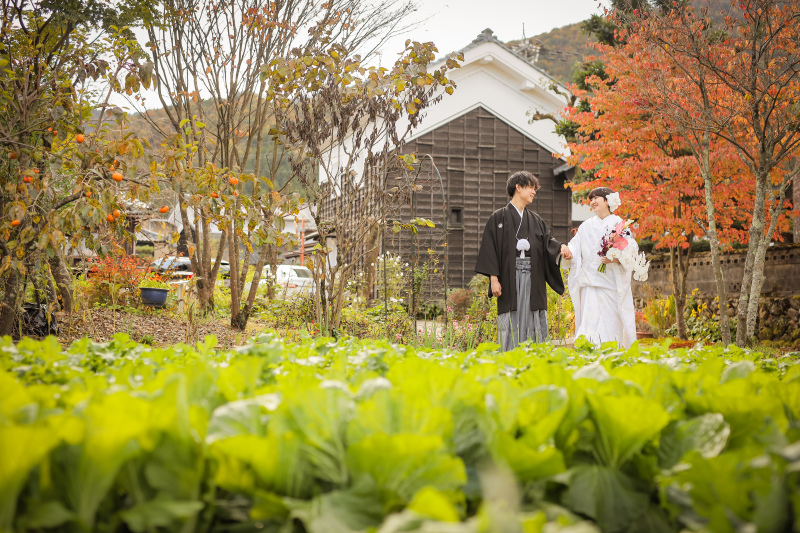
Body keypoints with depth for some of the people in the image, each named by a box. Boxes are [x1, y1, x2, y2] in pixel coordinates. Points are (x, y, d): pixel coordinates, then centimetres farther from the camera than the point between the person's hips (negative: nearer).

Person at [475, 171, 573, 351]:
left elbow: (548, 240, 9)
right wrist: (494, 278, -12)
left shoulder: (535, 220, 20)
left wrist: (560, 247, -15)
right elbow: (490, 247, -2)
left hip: (533, 281, 4)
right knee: (511, 324, -6)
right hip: (510, 280, -4)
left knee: (534, 325, 0)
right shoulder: (499, 217, 5)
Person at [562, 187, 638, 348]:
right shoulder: (587, 226, 16)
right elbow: (575, 247, 8)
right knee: (590, 323, -6)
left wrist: (616, 259, -23)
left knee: (611, 326, -4)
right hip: (591, 283, 3)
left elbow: (630, 251, -4)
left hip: (612, 285, -2)